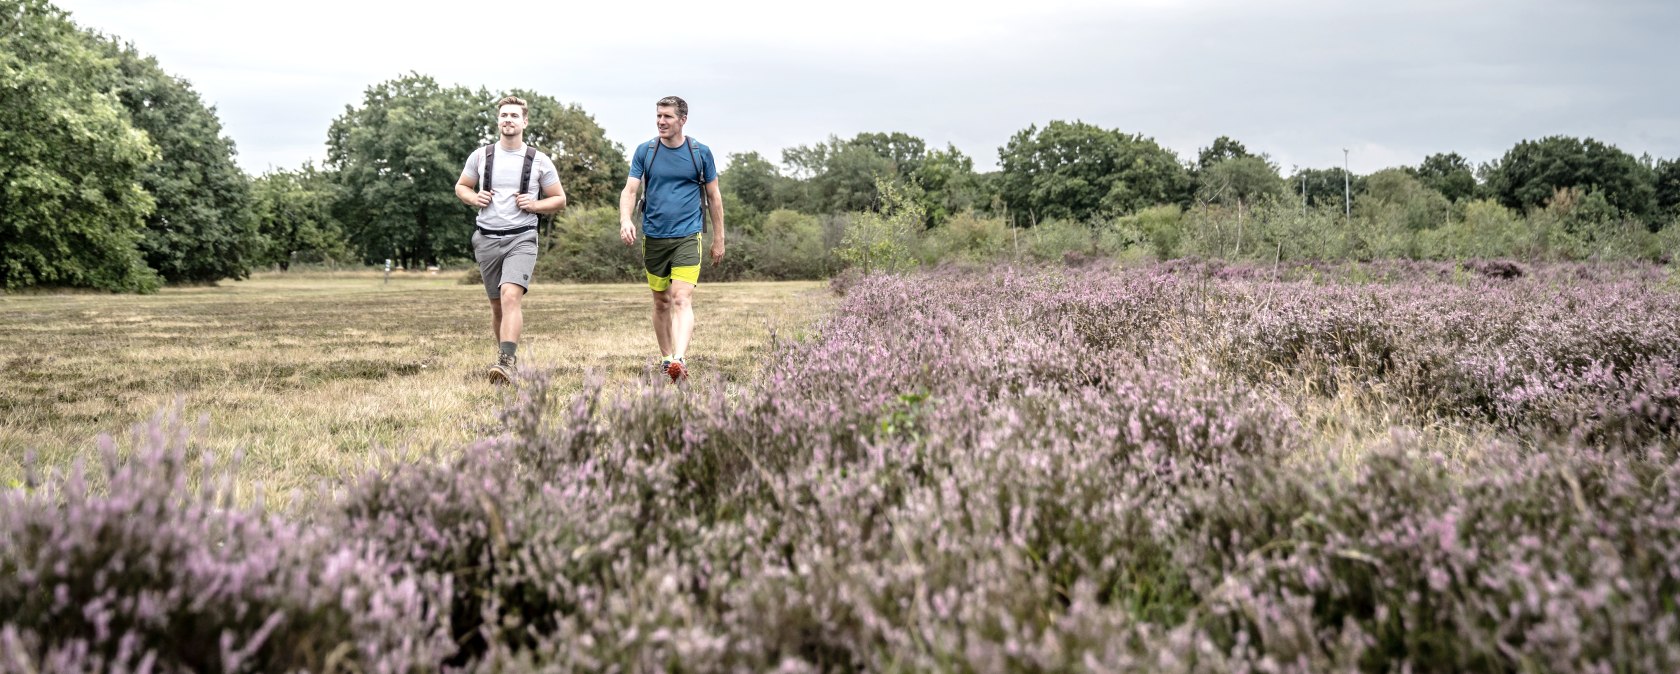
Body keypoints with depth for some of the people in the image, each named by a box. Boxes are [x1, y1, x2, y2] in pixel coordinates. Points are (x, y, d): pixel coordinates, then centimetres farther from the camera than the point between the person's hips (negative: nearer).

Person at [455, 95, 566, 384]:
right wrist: (474, 198, -3)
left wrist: (535, 205, -10)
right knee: (497, 305, 11)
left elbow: (559, 200, 9)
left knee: (511, 295, -24)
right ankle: (506, 352, 32)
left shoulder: (539, 161, 3)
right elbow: (460, 187, 20)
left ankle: (506, 363, -32)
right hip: (487, 239, 3)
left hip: (521, 239, -3)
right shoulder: (481, 156, 7)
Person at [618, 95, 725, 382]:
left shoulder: (701, 152, 2)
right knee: (661, 302, 12)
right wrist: (625, 220, -22)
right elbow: (630, 189, -2)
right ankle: (665, 358, 26)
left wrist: (718, 239, 9)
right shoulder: (644, 151, 4)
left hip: (688, 236, -2)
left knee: (682, 299, -17)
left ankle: (680, 360, -29)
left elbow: (713, 197, 9)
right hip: (653, 237, 3)